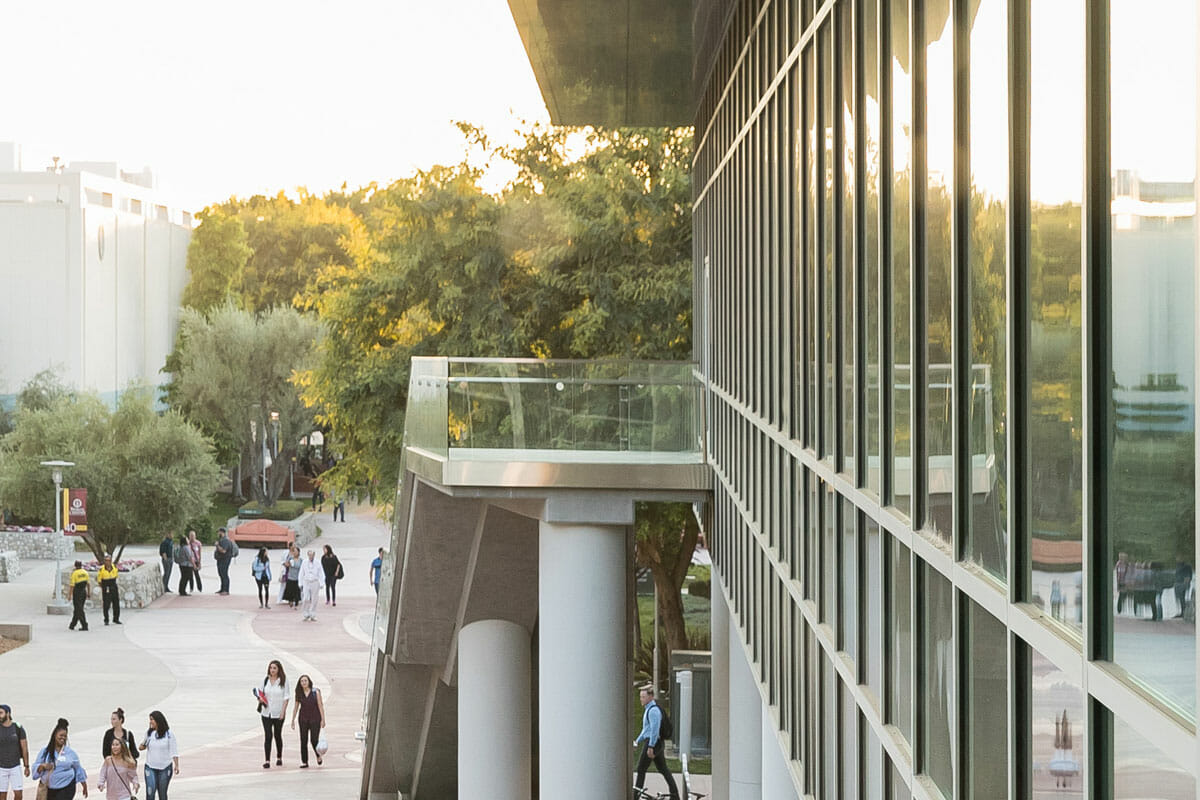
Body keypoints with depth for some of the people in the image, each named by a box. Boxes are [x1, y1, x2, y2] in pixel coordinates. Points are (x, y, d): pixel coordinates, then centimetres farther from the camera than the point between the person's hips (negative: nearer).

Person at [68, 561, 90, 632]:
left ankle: (85, 626, -8)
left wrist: (70, 595, -11)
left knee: (79, 610, -2)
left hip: (77, 592, -6)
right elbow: (88, 584, 5)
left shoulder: (74, 573, -10)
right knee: (78, 609, 16)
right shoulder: (85, 572, 4)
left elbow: (72, 585, -14)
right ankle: (72, 625, 25)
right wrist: (89, 593, 12)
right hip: (84, 592, 6)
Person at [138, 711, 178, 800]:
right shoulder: (149, 732, 2)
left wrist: (176, 765, -11)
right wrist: (142, 746, -2)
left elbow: (173, 750, -5)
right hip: (150, 767, 2)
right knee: (150, 792, -12)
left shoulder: (168, 734, -7)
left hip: (165, 768, -2)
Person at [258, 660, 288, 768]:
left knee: (277, 735, 13)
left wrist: (283, 711, -12)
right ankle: (267, 761, -10)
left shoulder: (283, 681, -5)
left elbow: (285, 697, -5)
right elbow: (262, 693, 14)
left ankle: (279, 758, 31)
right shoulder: (265, 680, 4)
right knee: (268, 736, -8)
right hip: (266, 713, 1)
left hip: (278, 713, -1)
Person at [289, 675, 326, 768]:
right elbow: (296, 707, 7)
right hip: (303, 719, 3)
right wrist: (293, 721, 6)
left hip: (315, 719, -3)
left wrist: (323, 719, -10)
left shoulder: (316, 692, -6)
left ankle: (318, 756, 23)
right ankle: (304, 762, 6)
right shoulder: (299, 693, 1)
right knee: (303, 741, -1)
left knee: (314, 739, -7)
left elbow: (320, 706, -6)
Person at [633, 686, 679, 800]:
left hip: (653, 742, -10)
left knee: (641, 769, -3)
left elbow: (654, 729, -23)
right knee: (663, 769, 11)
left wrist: (650, 747, -24)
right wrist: (637, 741, 24)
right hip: (658, 743, 10)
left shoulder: (653, 710, -17)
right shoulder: (648, 709, 16)